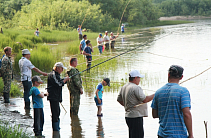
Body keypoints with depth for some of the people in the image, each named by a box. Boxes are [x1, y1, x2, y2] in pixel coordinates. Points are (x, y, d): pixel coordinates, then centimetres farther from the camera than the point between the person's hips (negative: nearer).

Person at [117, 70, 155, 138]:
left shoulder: (124, 87, 13)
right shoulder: (136, 88, -17)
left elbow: (119, 99, 22)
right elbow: (145, 99, -20)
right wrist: (155, 95, -9)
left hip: (128, 115, 10)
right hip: (136, 117, -10)